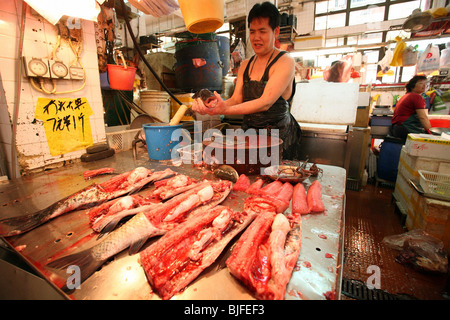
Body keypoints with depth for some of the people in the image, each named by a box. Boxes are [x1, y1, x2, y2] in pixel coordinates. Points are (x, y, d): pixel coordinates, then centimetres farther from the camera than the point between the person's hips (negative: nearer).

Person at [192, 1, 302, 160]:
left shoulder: (285, 62, -6)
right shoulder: (245, 65, 15)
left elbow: (266, 102, -19)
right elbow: (236, 99, 4)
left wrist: (226, 110, -30)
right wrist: (210, 106, -16)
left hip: (278, 136, -4)